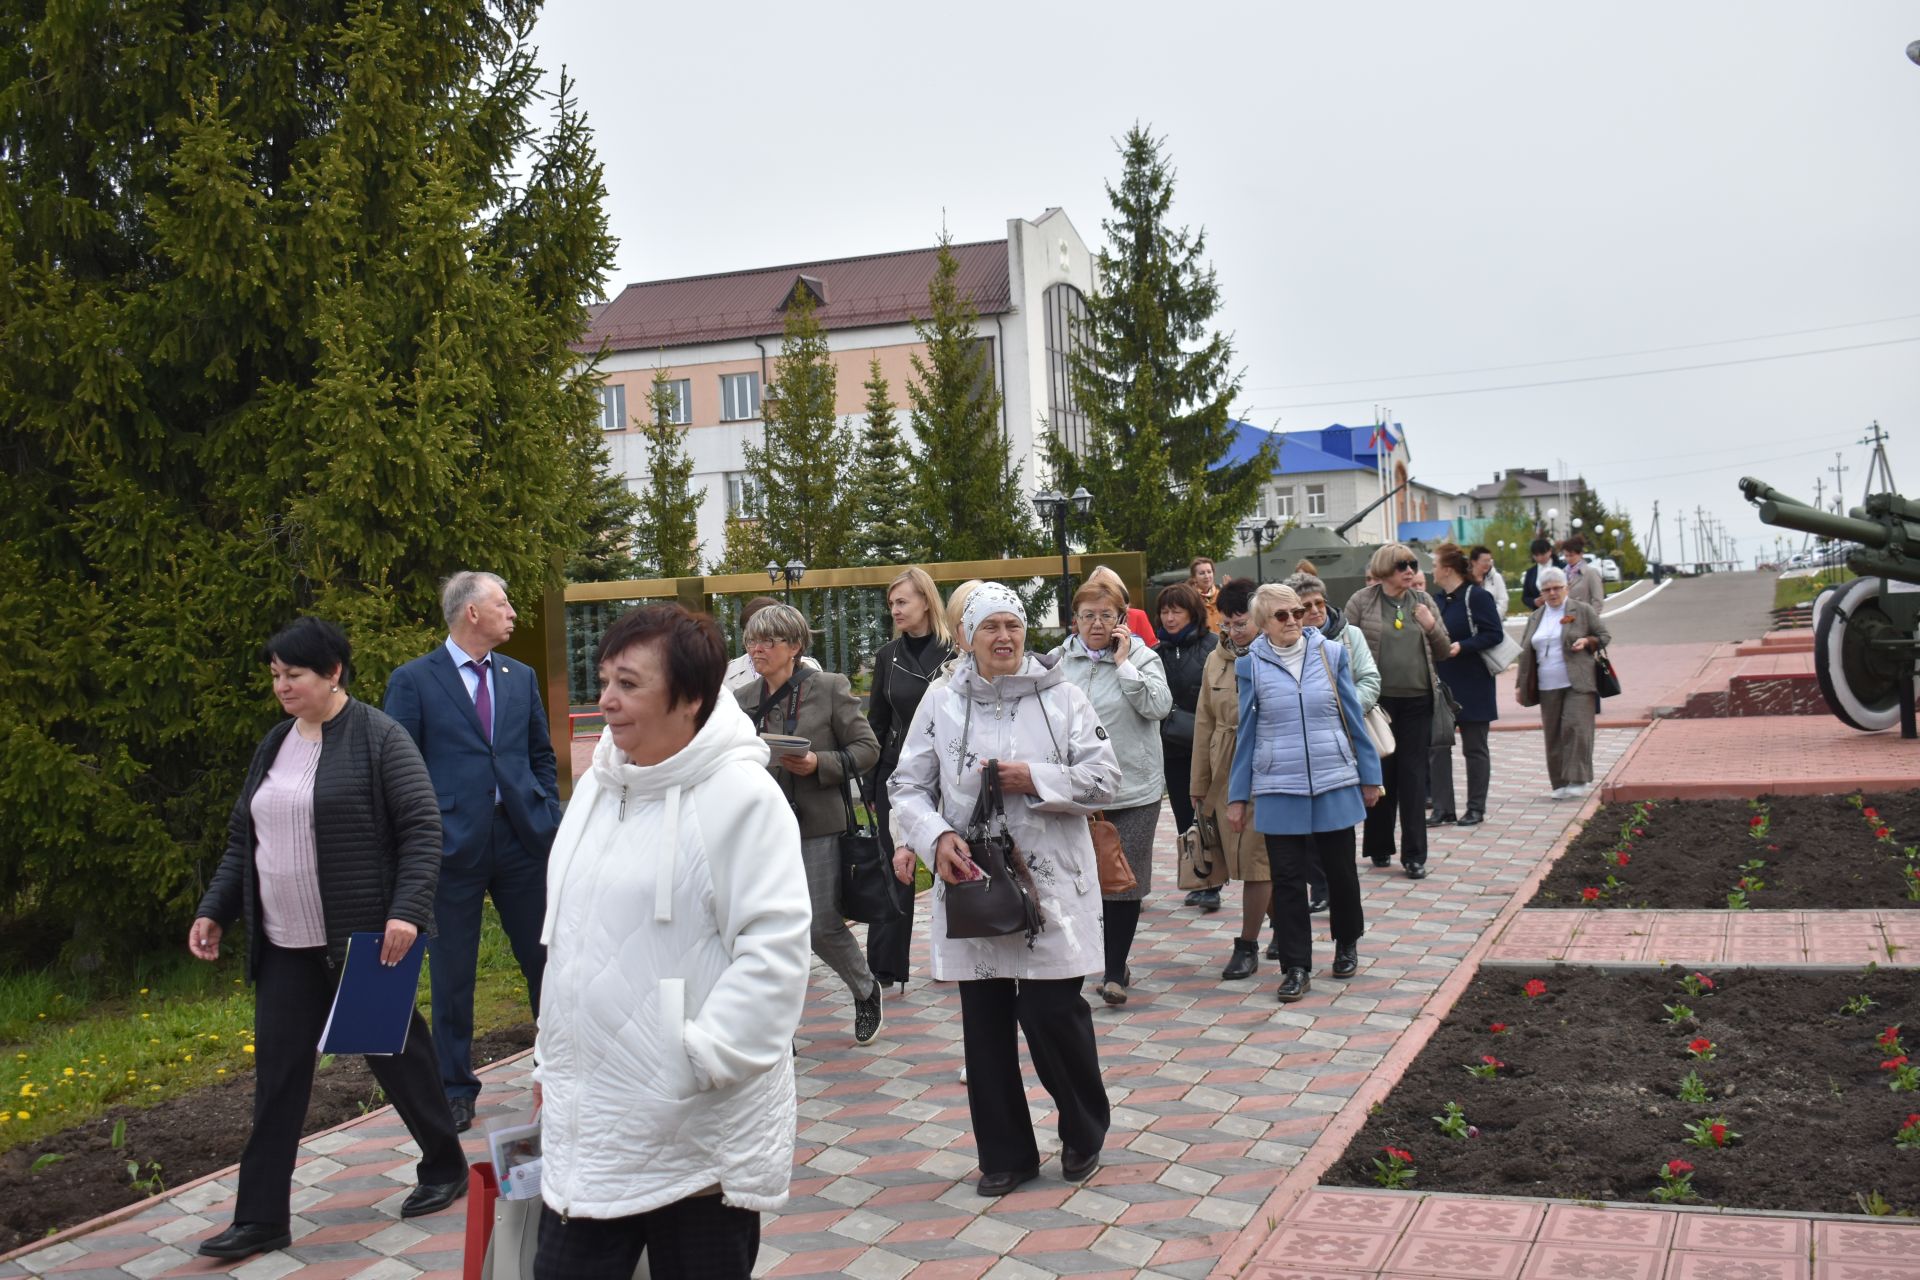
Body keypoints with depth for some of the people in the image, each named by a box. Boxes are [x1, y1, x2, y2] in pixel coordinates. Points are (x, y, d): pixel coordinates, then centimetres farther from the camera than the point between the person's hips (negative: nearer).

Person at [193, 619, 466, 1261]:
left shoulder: (379, 738, -10)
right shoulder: (274, 745, 12)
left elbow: (422, 828, -14)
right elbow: (243, 839, 19)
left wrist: (407, 911, -22)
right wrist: (214, 909, 11)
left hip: (363, 941, -6)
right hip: (285, 946, 6)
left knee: (395, 1053, 7)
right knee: (277, 1076, 7)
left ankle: (445, 1169, 28)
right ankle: (261, 1219, 14)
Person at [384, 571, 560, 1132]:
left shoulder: (521, 678, 10)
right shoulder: (413, 681, -3)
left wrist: (549, 818, 6)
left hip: (522, 839, 4)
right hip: (454, 846, -4)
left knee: (547, 960, 9)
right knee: (452, 975, 6)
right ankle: (455, 1089, 20)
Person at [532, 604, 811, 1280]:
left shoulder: (740, 795, -14)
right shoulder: (596, 786, 9)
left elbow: (776, 944, -20)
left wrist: (702, 1058, -21)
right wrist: (550, 1061, 20)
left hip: (697, 1133, -7)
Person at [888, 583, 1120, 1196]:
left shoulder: (1061, 696, 2)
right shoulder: (941, 703, 4)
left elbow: (1104, 777, -1)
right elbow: (908, 785, 7)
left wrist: (1036, 780, -14)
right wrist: (937, 836, -11)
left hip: (1050, 886, -2)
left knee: (1054, 1013, -4)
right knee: (985, 1025, 7)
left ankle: (1084, 1132, 23)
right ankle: (1005, 1154, 22)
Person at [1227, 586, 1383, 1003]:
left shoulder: (1330, 653, 0)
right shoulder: (1252, 665, -2)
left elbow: (1352, 718, 7)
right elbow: (1247, 733, 4)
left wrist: (1370, 776, 9)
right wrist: (1238, 796, 4)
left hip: (1335, 784, 1)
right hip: (1278, 790, -1)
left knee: (1340, 870, 12)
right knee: (1287, 879, 2)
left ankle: (1347, 943, 36)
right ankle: (1296, 968, 10)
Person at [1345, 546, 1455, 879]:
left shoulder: (1423, 601, 7)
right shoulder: (1361, 601, -2)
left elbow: (1443, 653, 10)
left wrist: (1432, 626, -9)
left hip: (1417, 701, 2)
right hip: (1377, 701, -2)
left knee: (1414, 776, 1)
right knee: (1380, 774, 8)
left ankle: (1414, 855, 5)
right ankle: (1379, 848, 22)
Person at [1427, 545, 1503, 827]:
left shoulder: (1476, 596, -12)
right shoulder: (1437, 600, 9)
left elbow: (1494, 634, -16)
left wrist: (1461, 647, -23)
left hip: (1473, 686, -6)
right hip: (1442, 684, 6)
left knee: (1475, 748, 5)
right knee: (1437, 746, 2)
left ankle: (1476, 809, 13)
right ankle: (1443, 808, 8)